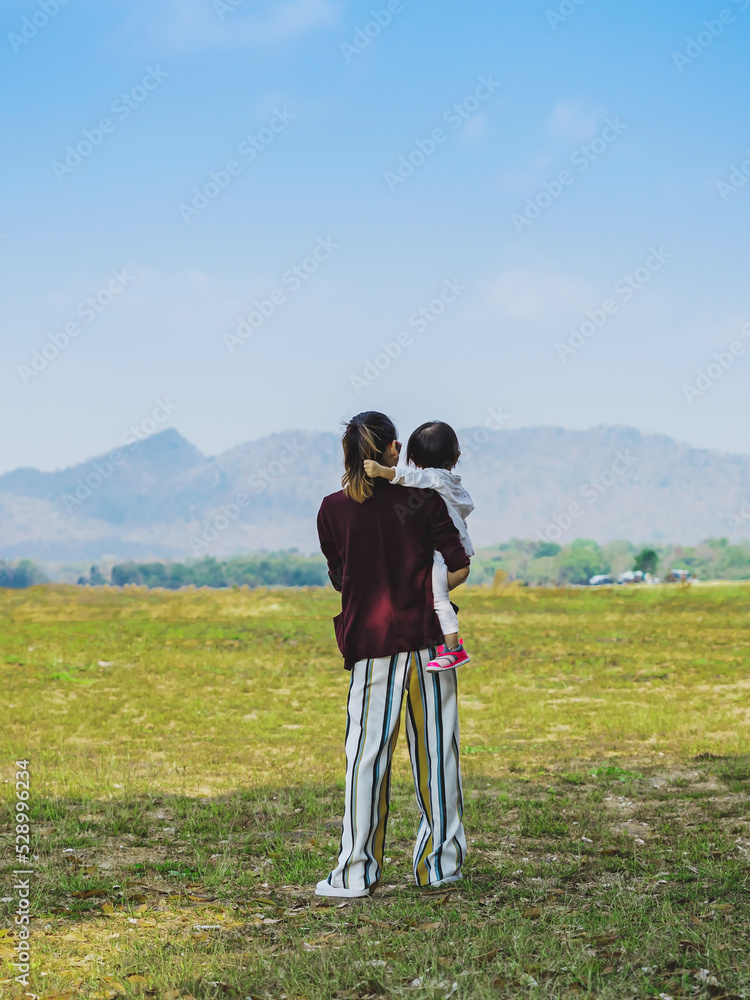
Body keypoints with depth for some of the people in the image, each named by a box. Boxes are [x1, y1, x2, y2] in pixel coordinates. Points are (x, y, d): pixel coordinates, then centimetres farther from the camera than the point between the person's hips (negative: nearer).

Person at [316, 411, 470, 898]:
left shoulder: (333, 510, -2)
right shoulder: (423, 499, -3)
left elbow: (340, 578, 7)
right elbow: (459, 567, -2)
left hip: (371, 641, 0)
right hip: (428, 636, 0)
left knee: (367, 754, 3)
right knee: (436, 748, 9)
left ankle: (356, 872, 4)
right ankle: (441, 862, 15)